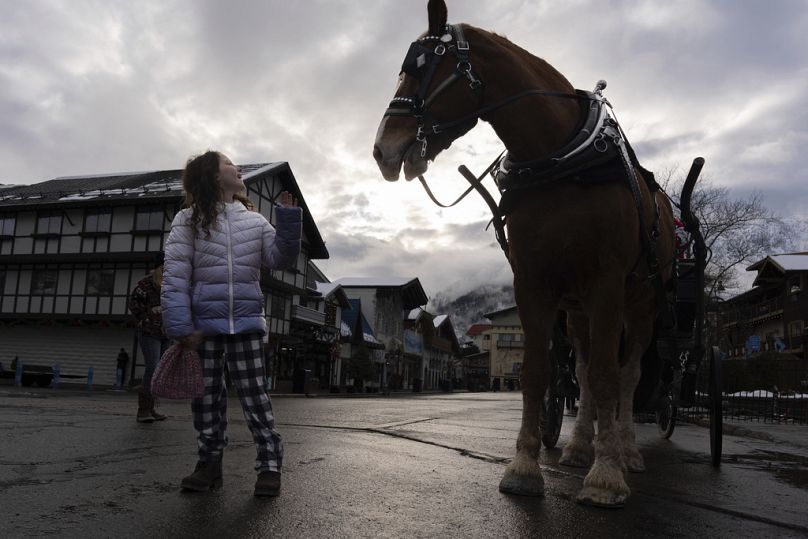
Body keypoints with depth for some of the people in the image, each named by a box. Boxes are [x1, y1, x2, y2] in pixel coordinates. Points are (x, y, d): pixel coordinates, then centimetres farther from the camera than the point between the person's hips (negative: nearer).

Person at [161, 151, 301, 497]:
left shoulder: (254, 220, 11)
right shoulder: (189, 220, 1)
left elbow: (280, 259, 3)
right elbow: (175, 276, -6)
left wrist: (288, 219, -10)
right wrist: (180, 328, -14)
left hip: (247, 321, 1)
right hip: (205, 323, -1)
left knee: (254, 395, 1)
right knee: (207, 397, 8)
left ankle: (269, 465, 6)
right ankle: (209, 463, 20)